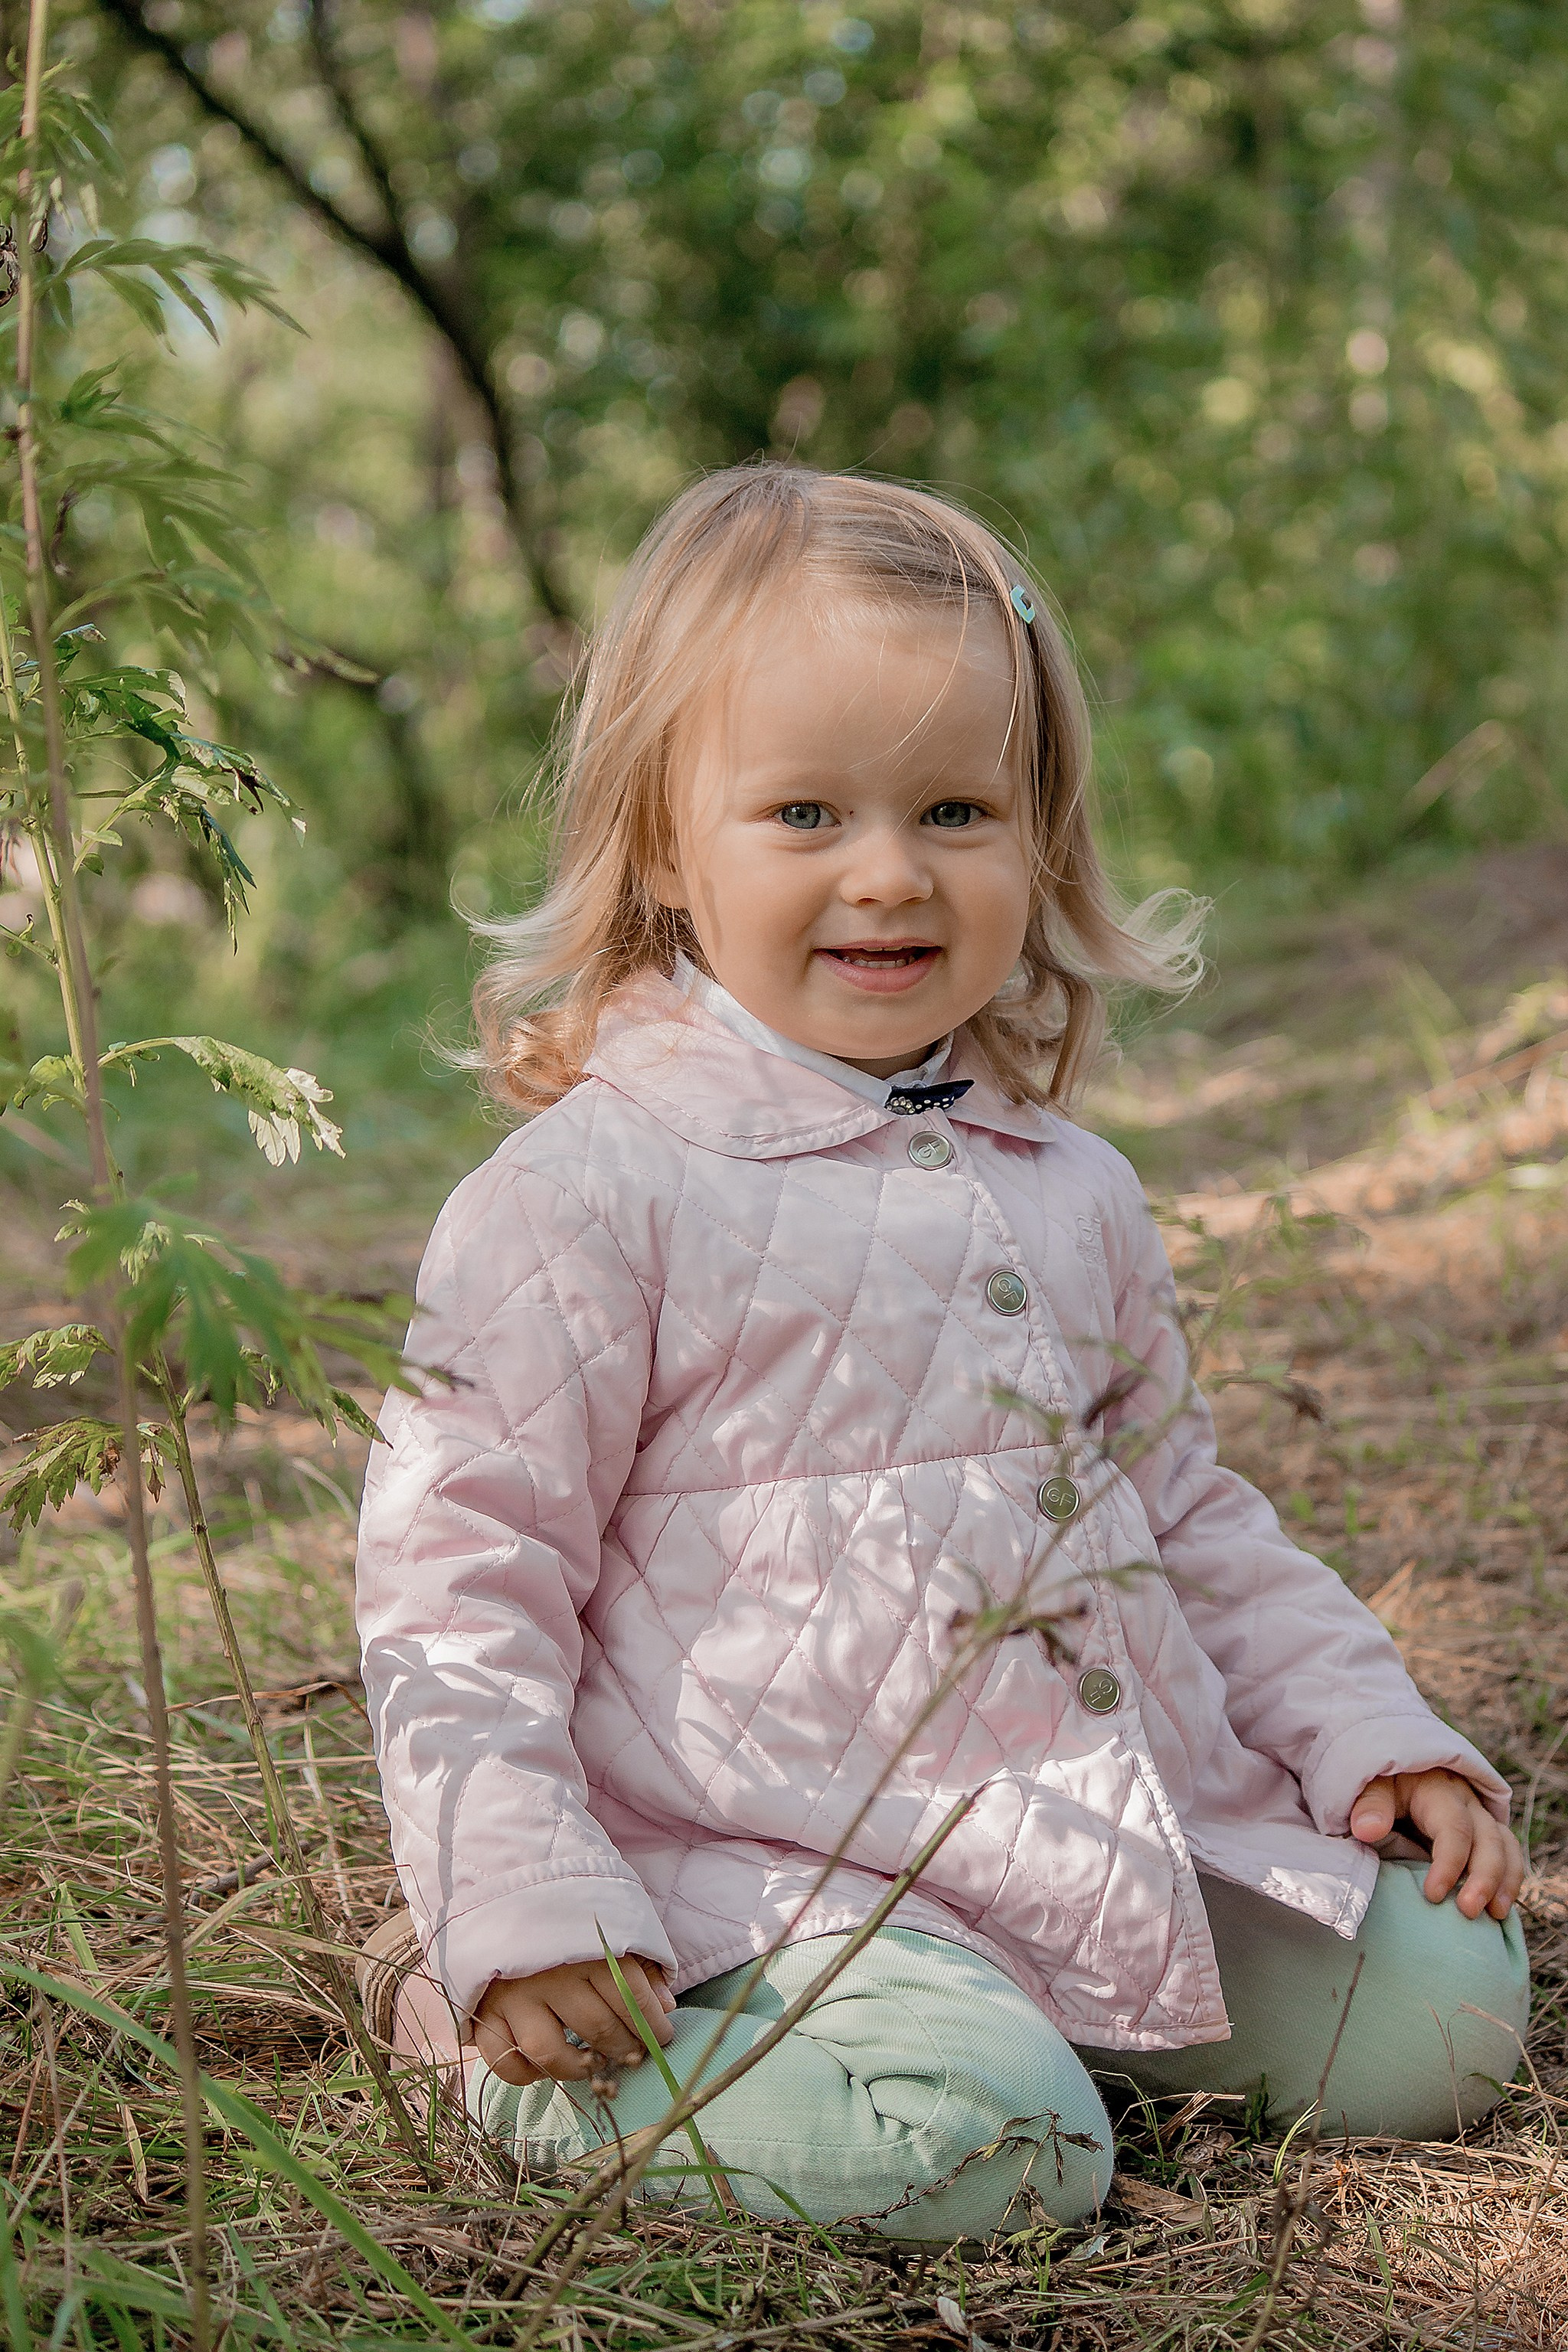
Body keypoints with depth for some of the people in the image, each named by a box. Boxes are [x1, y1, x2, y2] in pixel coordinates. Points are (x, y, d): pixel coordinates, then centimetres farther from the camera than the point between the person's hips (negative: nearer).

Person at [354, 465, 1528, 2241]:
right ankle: (502, 2034, -3)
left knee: (1439, 2008, 0)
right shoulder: (587, 1194, -10)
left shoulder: (1067, 1189, 11)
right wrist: (518, 1906, -19)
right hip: (781, 1868, -6)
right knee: (979, 2139, -28)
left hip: (1144, 1837, 7)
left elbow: (1186, 1511, 22)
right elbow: (459, 1570, -11)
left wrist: (1369, 1733, 11)